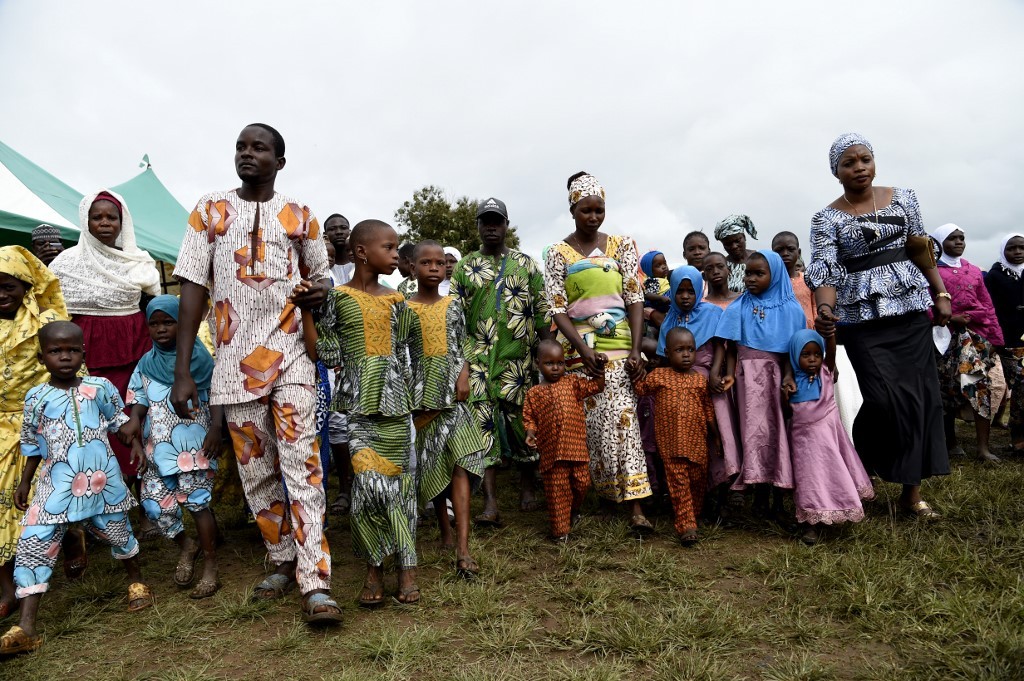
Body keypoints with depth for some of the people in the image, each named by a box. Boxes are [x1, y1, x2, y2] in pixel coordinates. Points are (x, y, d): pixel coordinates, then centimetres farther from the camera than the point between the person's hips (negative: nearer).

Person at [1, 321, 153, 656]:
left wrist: (135, 446, -4)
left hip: (102, 479, 0)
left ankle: (136, 581, 41)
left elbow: (119, 420, 10)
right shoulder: (37, 397, -1)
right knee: (33, 546, -7)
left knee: (118, 532, 15)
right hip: (57, 485, 0)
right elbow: (33, 444, 10)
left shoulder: (100, 387, -3)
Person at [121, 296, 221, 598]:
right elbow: (140, 398, 9)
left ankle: (210, 567, 6)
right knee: (155, 503, 2)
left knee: (197, 501, -6)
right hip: (160, 448, 5)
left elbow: (216, 396, -2)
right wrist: (134, 420, -12)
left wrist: (215, 429, -14)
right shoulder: (147, 363, 10)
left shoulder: (199, 357, -1)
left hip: (195, 445, -4)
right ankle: (186, 546, 30)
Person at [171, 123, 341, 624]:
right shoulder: (210, 211, 7)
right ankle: (282, 562, 26)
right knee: (256, 472, 8)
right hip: (235, 363, 1)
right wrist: (182, 371, -5)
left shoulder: (300, 217, 8)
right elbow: (192, 287, 1)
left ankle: (315, 584, -7)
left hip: (290, 358, -1)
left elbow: (321, 278, 18)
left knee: (302, 467, -9)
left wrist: (318, 292, -9)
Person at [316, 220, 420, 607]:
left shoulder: (396, 301, 10)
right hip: (359, 402, -3)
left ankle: (406, 566, 15)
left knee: (398, 477, 4)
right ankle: (374, 568, 7)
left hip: (394, 400, 3)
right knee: (369, 480, -11)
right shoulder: (338, 298, 0)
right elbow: (328, 355, -1)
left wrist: (406, 397, 13)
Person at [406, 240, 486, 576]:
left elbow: (462, 347, 9)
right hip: (421, 396, 0)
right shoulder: (405, 309, 2)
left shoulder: (453, 306, 8)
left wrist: (464, 376, -7)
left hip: (452, 394, 0)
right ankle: (446, 532, 26)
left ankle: (463, 548, -14)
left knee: (459, 461, -11)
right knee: (432, 465, 8)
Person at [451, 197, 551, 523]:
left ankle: (527, 488, 25)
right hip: (478, 358, 0)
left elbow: (542, 311, 7)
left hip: (518, 358, 0)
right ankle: (490, 504, -5)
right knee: (483, 423, -6)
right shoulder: (463, 267, 10)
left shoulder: (525, 263, 9)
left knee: (522, 420, 4)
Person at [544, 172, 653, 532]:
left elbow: (635, 299, 3)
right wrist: (582, 348, -16)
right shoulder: (558, 254, 4)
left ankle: (635, 505, -6)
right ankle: (598, 490, 18)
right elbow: (557, 309, -2)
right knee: (589, 423, 1)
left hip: (618, 344, 0)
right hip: (577, 346, 0)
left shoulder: (622, 245, 8)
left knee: (623, 419, -7)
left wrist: (635, 350, -8)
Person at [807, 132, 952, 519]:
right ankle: (859, 470, 13)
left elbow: (921, 252, 14)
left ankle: (912, 490, 11)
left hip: (911, 310, 3)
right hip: (863, 317, -3)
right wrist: (824, 309, -30)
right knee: (885, 398, -12)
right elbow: (826, 272, -13)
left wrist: (940, 294, 9)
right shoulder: (827, 219, -1)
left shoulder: (902, 198, 9)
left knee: (919, 395, 1)